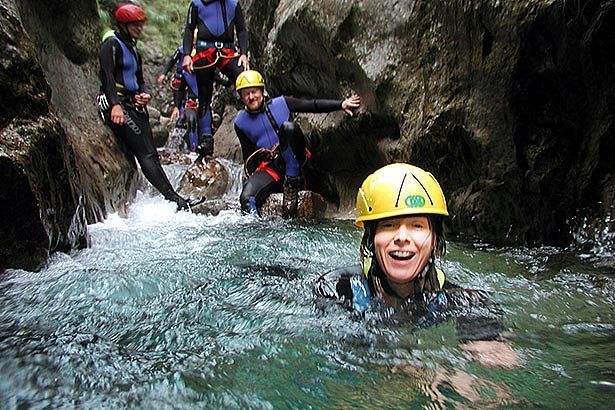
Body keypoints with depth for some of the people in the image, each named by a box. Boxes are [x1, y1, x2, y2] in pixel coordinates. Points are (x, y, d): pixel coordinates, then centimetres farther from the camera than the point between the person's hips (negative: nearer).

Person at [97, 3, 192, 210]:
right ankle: (171, 196, -21)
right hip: (116, 105, -9)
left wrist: (145, 94, 4)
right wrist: (115, 105, -28)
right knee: (145, 153, -16)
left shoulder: (132, 48, 24)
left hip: (134, 105, 9)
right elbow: (107, 77, -15)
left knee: (151, 154, 0)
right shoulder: (112, 44, -3)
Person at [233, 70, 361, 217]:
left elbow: (313, 105, -1)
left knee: (288, 127, -33)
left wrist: (341, 104, -13)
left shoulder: (281, 104, 3)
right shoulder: (241, 122, 7)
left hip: (294, 161, 0)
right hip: (269, 168, 1)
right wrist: (250, 177, 5)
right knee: (247, 198, -30)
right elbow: (248, 154, 15)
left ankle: (292, 184, -24)